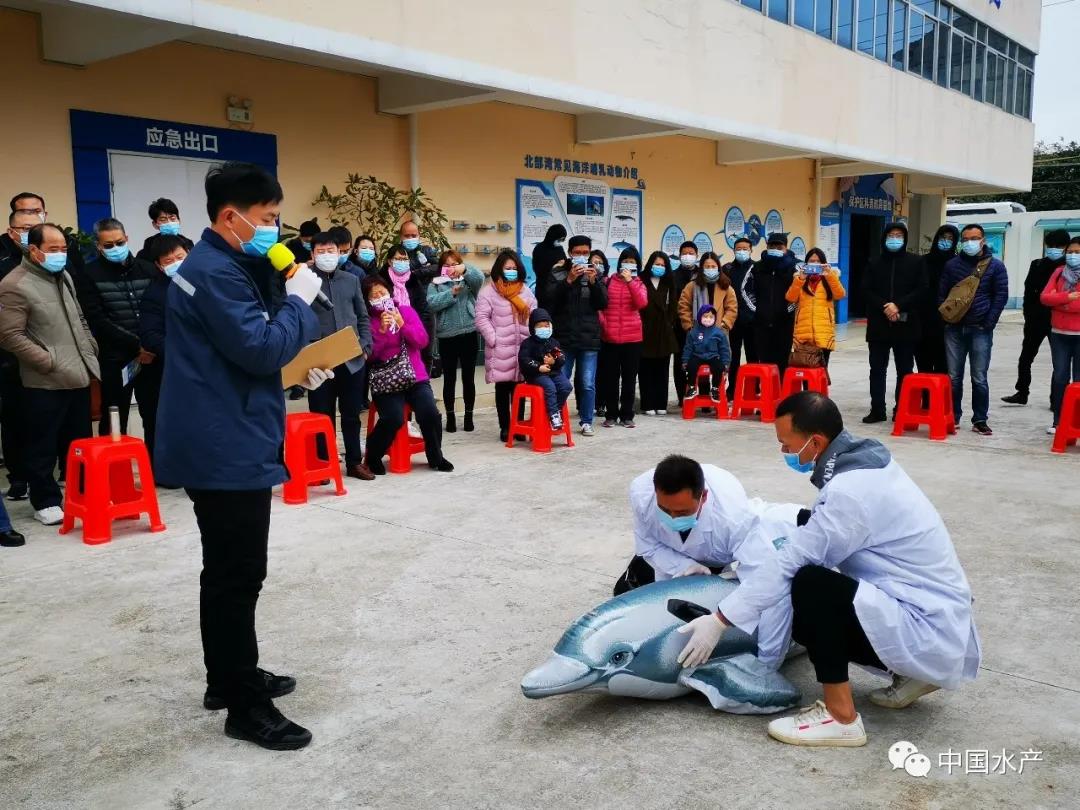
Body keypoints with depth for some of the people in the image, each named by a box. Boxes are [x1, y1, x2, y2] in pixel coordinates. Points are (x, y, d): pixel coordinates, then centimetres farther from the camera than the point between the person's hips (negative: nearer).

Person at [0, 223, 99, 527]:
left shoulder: (64, 277, 14)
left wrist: (91, 350, 12)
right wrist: (50, 362, -17)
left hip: (78, 377, 7)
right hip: (44, 383, -7)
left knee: (80, 442, 15)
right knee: (42, 446, 4)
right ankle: (46, 501, 15)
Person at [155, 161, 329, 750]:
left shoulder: (223, 265, 16)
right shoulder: (214, 272, -18)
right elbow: (260, 349, -24)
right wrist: (300, 299, -12)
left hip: (222, 442, 11)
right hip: (226, 447, -11)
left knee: (226, 571, 19)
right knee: (238, 575, -4)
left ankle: (228, 677, 32)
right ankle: (246, 706, 6)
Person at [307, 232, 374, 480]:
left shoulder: (351, 280, 11)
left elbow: (363, 317, 14)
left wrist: (365, 345, 1)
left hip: (351, 359, 3)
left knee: (351, 414, 11)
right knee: (322, 415, 5)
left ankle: (355, 462, 21)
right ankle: (324, 464, 15)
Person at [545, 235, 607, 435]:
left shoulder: (595, 274, 8)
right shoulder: (557, 273, 1)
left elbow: (603, 303, 0)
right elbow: (551, 298, -11)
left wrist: (593, 282, -14)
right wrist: (569, 280, -20)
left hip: (589, 338, 1)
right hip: (563, 337, -1)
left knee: (588, 384, 4)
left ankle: (586, 421, 14)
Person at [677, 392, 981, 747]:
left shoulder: (851, 491, -25)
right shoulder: (865, 460, 3)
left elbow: (790, 563, -22)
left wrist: (719, 621, -14)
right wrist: (751, 571, 10)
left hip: (929, 631, -10)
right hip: (940, 618, 10)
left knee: (810, 585, -24)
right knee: (806, 619, 13)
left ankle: (841, 716, -11)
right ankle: (912, 673, 17)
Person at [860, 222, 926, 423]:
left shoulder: (915, 262, 5)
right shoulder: (874, 263, 9)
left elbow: (921, 290, -3)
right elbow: (866, 291, 1)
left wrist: (898, 305, -16)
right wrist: (884, 307, -14)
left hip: (906, 325, -1)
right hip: (878, 325, 2)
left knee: (905, 370, 3)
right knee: (877, 369, 4)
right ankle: (877, 409, 11)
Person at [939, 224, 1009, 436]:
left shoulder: (995, 266, 3)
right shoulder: (952, 265, 9)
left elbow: (1001, 296, 0)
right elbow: (941, 294, 10)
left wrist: (989, 323, -8)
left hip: (980, 330, -2)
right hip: (954, 329, 2)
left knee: (979, 378, 1)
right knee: (953, 377, 5)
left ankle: (980, 420, 8)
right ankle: (953, 417, 15)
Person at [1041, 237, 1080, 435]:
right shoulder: (1059, 272, 9)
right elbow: (1044, 297, -1)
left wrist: (1060, 302, -10)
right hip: (1059, 334, 3)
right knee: (1060, 377, 5)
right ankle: (1058, 421, 11)